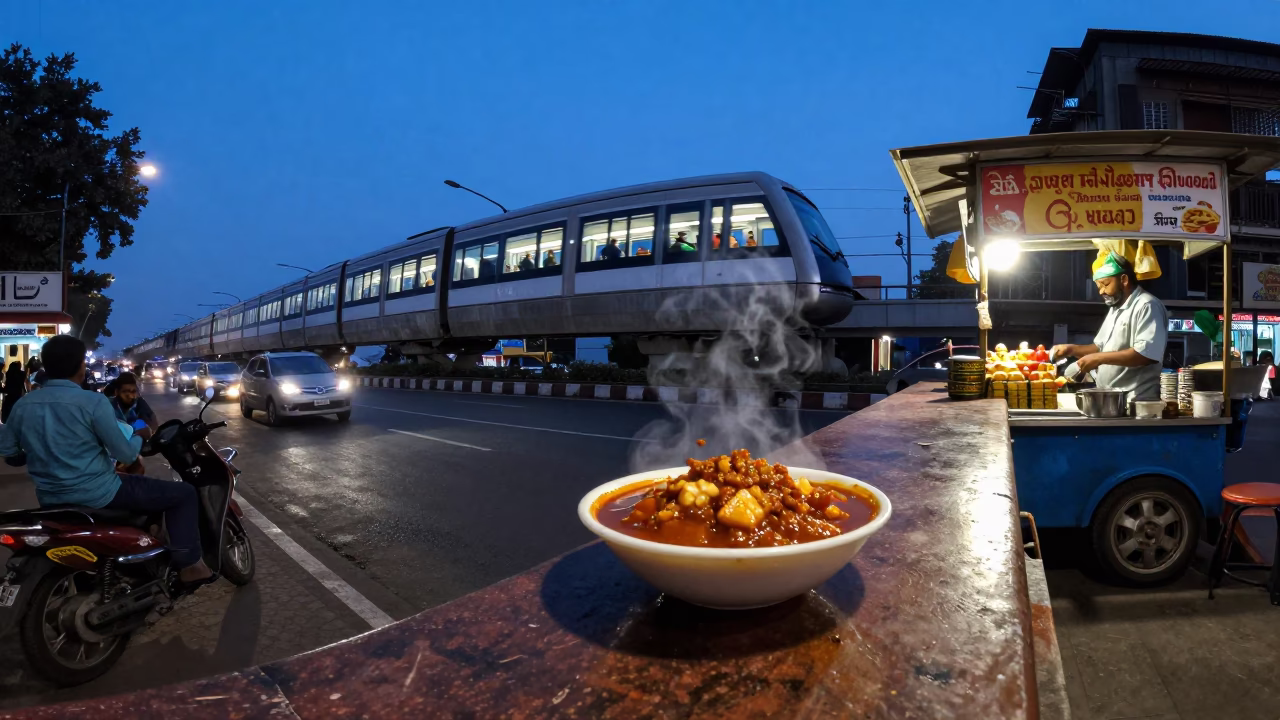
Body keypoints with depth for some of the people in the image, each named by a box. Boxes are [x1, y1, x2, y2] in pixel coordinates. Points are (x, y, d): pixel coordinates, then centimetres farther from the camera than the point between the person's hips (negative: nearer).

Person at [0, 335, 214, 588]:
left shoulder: (22, 405, 1)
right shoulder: (93, 402, -19)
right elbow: (126, 455, -15)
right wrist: (140, 436, 6)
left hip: (51, 499, 7)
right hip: (98, 495, -7)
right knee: (183, 493, 1)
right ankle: (189, 565, -7)